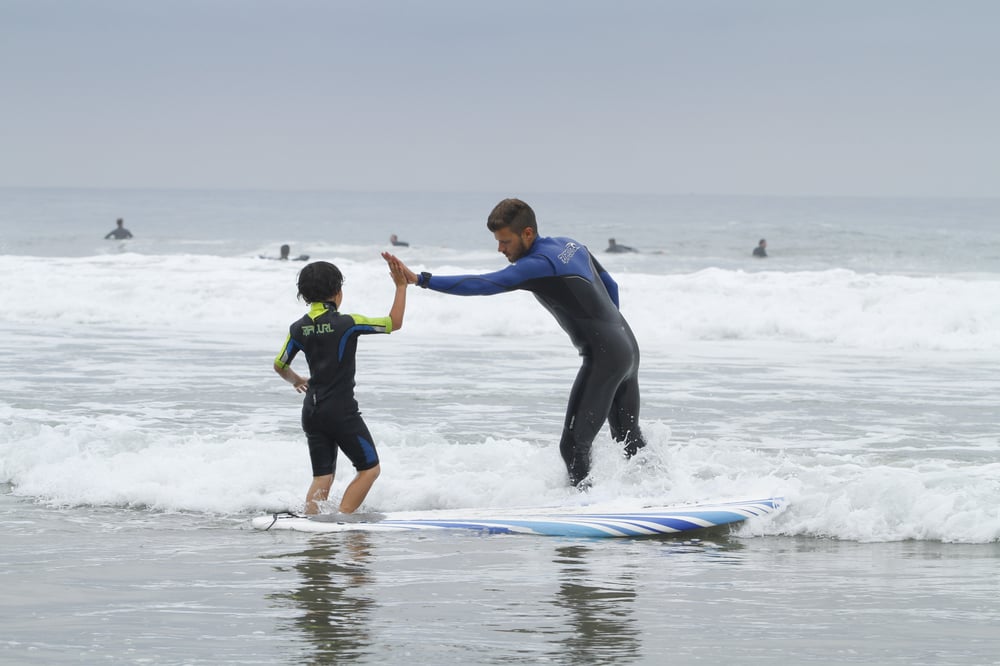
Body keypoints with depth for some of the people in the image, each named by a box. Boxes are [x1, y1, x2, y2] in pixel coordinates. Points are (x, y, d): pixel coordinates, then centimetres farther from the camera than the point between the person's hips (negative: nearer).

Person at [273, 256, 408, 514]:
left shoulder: (299, 329, 2)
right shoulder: (347, 323, -14)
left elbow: (280, 366, 15)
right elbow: (394, 323, -6)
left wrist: (296, 380, 36)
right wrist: (401, 286, 3)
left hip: (312, 411, 6)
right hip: (341, 410, -6)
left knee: (322, 477, 11)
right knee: (370, 468, 5)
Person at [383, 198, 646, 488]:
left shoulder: (537, 265, -19)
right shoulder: (571, 245, 9)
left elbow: (482, 285, -28)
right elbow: (611, 287, 20)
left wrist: (421, 279, -32)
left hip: (603, 357, -10)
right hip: (628, 347, 10)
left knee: (574, 445, -7)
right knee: (629, 440, 21)